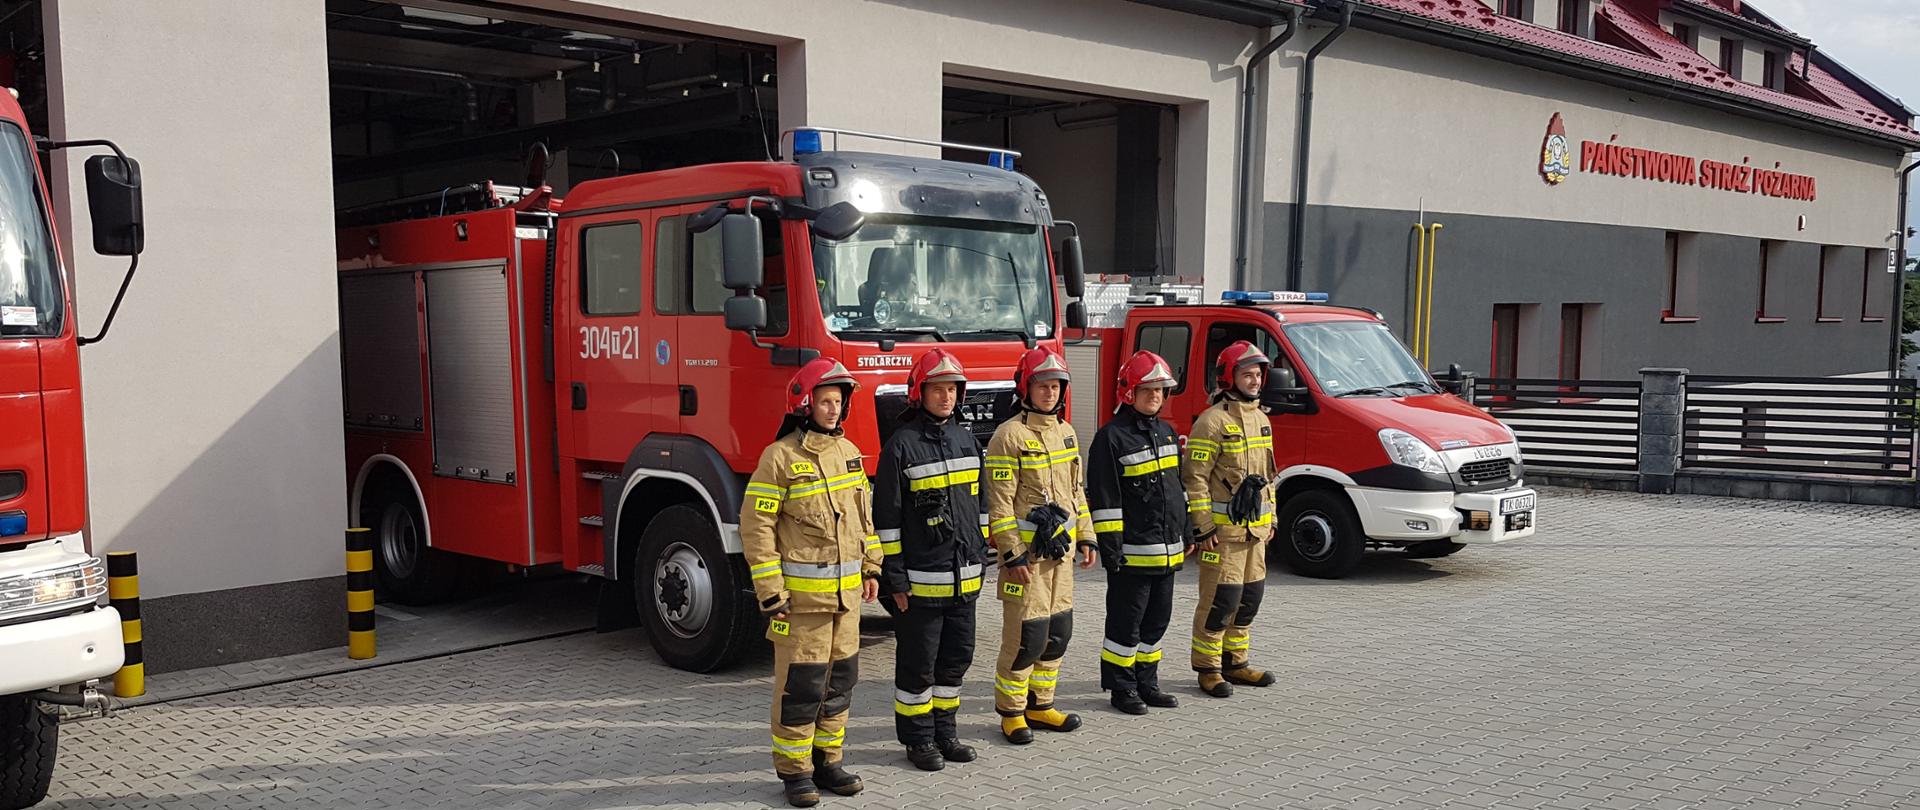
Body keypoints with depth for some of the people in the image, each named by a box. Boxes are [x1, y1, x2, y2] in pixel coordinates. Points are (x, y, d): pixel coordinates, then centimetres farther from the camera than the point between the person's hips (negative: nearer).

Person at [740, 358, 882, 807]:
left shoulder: (848, 452, 9)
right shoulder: (780, 457, -12)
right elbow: (756, 526, -12)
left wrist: (871, 568, 15)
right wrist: (770, 592, -15)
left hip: (846, 592, 7)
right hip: (802, 593, -6)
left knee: (840, 680, 12)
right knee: (801, 685, 0)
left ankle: (827, 761, 25)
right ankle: (794, 770, 12)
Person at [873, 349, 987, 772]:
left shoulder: (967, 439, 9)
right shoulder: (901, 445, -10)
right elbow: (886, 516, -11)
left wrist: (980, 557, 14)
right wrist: (894, 578, -12)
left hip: (964, 576, 6)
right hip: (921, 579, -6)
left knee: (956, 657, 14)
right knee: (918, 663, 4)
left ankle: (944, 731, 28)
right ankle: (918, 738, 17)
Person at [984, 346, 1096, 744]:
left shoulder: (1064, 431, 12)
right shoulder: (1010, 435, -11)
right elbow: (1000, 502, -13)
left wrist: (1086, 536, 14)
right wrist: (1011, 554, -16)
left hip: (1060, 549, 8)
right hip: (1027, 550, -7)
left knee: (1058, 632, 12)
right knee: (1026, 635, -4)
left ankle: (1039, 705, 24)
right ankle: (1010, 711, 10)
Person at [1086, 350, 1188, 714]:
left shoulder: (1166, 432, 13)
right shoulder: (1112, 437, -11)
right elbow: (1103, 497, -14)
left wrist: (1186, 534, 19)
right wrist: (1110, 547, -17)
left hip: (1167, 550, 8)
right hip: (1132, 551, -8)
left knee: (1157, 619, 15)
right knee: (1126, 622, 1)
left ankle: (1146, 682, 26)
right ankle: (1121, 688, 12)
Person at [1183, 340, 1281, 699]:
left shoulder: (1260, 419, 15)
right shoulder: (1212, 421, -13)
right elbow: (1194, 478, -15)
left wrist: (1270, 518, 20)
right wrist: (1203, 527, -18)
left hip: (1255, 527, 9)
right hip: (1223, 528, -8)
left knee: (1250, 596, 13)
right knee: (1221, 599, -6)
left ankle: (1235, 663, 25)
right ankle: (1207, 668, 5)